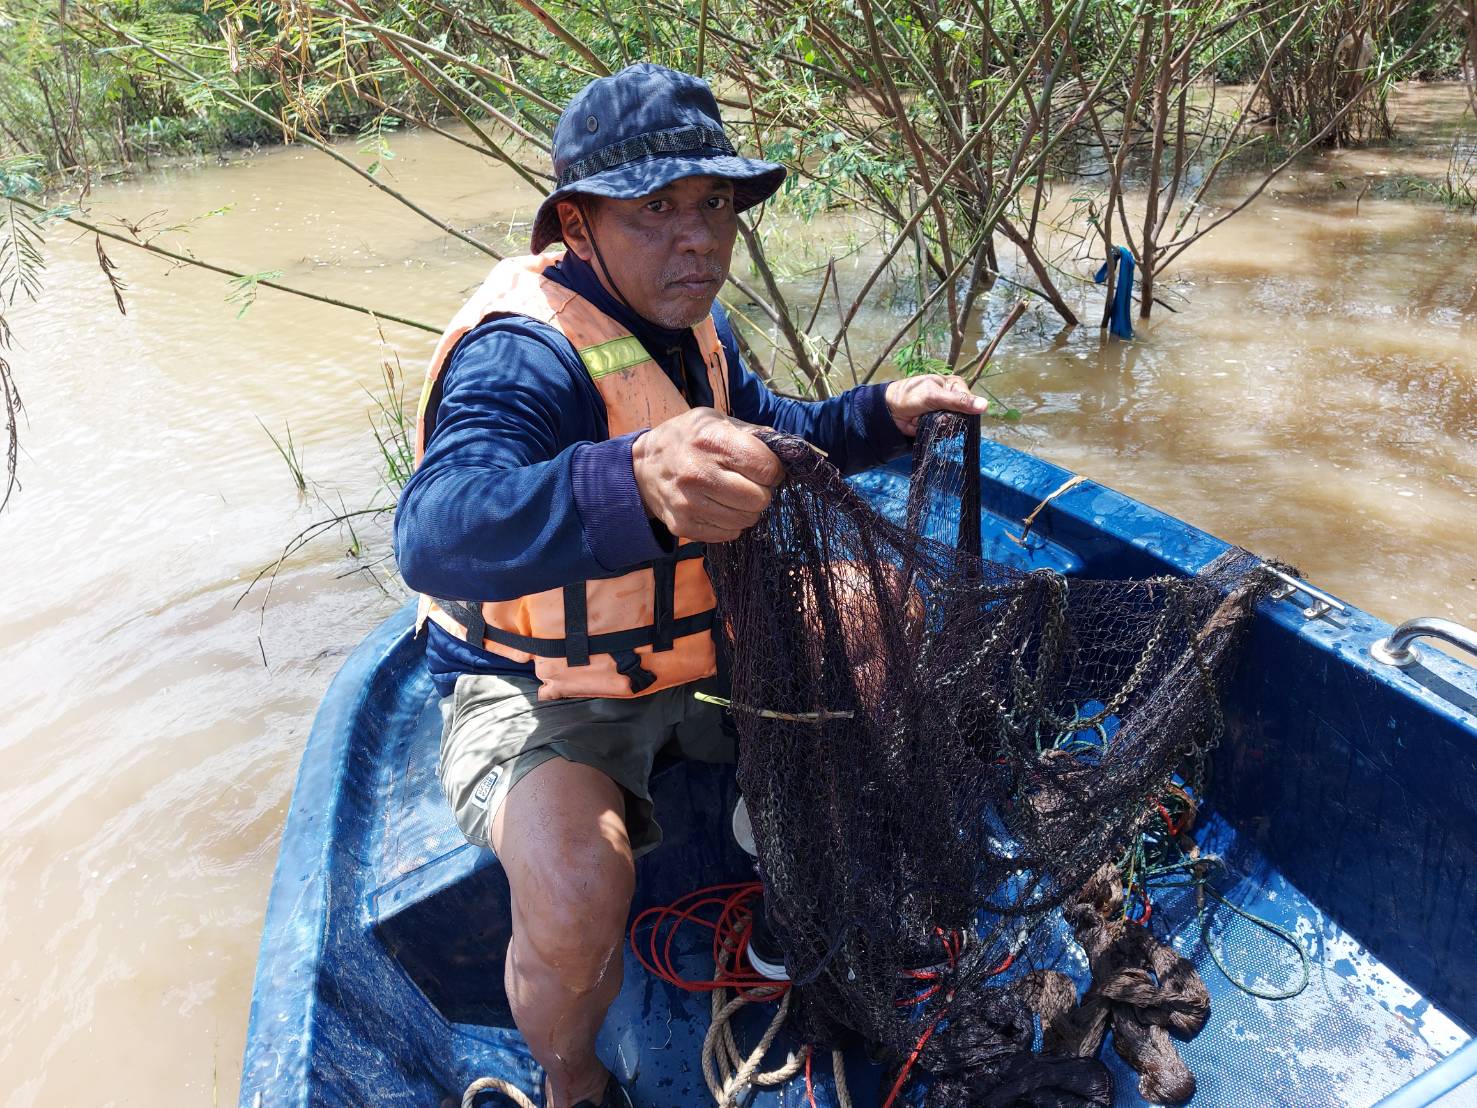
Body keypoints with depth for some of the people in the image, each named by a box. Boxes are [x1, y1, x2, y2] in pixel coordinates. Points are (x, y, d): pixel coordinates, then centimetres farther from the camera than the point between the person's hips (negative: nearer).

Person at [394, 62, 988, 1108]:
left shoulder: (685, 321, 1)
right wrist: (637, 484, -66)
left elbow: (771, 433, 16)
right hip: (536, 691, -7)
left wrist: (883, 413, -4)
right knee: (578, 883, -34)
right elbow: (435, 529, -46)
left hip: (691, 643, 8)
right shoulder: (523, 352, -27)